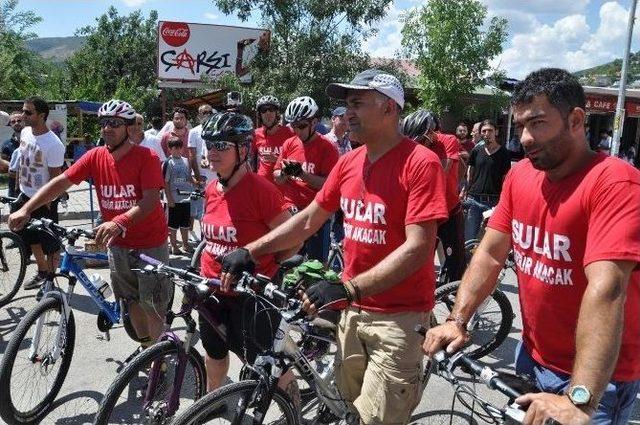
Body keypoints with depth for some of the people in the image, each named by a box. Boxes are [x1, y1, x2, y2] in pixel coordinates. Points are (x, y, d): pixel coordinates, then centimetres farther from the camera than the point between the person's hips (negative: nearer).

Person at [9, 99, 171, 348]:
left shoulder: (146, 157, -18)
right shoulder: (95, 157, -4)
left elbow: (151, 200, -27)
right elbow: (61, 182, -7)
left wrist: (119, 222, -42)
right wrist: (26, 209, -19)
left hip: (150, 243, -5)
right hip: (118, 244, 5)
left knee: (152, 305, 4)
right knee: (131, 300, 18)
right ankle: (146, 348, 37)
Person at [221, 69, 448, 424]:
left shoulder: (420, 163, -17)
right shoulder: (348, 163, 5)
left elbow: (418, 248, -23)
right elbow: (308, 220, 11)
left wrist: (348, 289, -30)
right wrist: (249, 251, 4)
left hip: (399, 315, -6)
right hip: (353, 310, 7)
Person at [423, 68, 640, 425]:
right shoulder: (520, 175, -1)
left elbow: (606, 289, -33)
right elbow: (490, 255, 0)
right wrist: (457, 320, -12)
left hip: (596, 376, -6)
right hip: (532, 356, 7)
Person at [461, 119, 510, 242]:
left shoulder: (503, 153, 2)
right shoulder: (477, 150, 9)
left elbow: (505, 179, 1)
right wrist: (464, 190, 4)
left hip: (494, 201, -2)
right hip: (474, 200, 2)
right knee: (470, 238, 2)